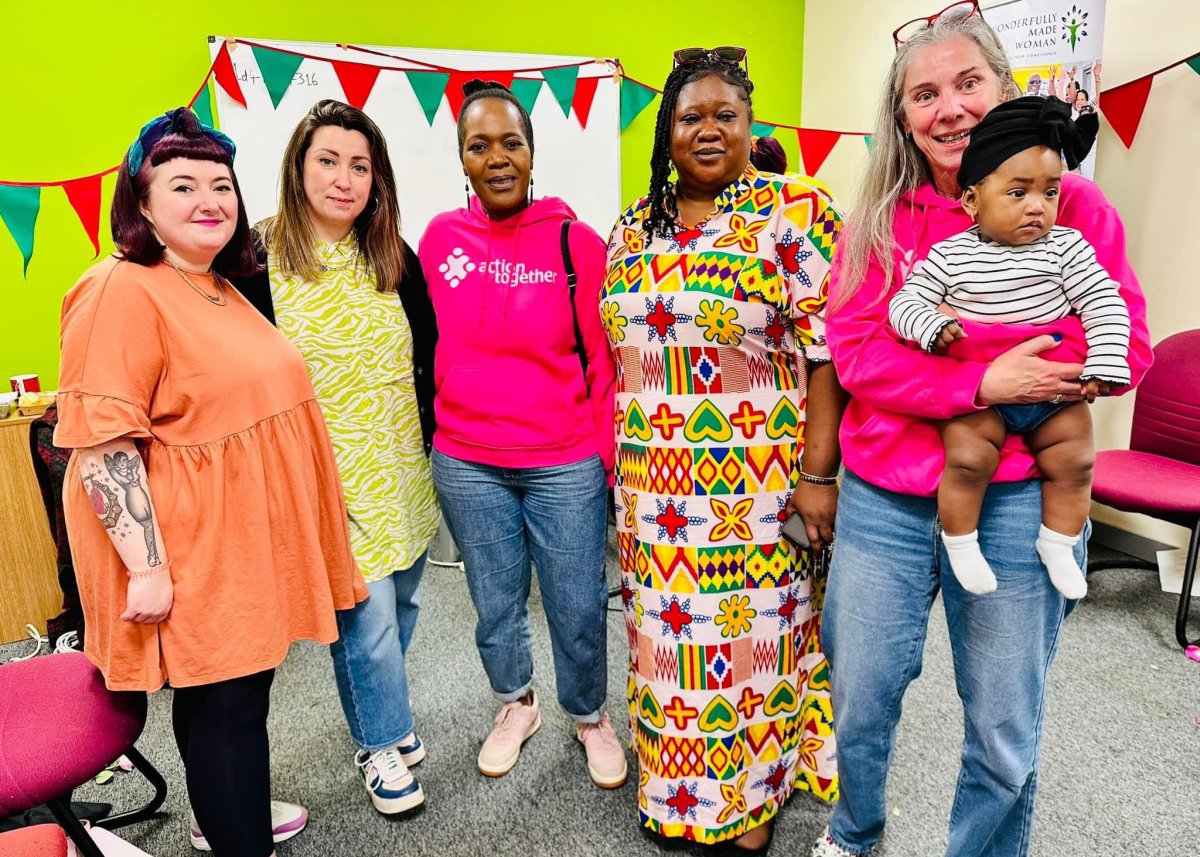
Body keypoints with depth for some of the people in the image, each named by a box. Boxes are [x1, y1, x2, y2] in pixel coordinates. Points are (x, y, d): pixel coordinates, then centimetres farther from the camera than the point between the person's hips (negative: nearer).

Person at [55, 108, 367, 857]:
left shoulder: (223, 288, 12)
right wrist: (147, 567, -23)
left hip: (250, 542, 9)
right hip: (193, 554, -9)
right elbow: (100, 442, -21)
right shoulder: (124, 293, -17)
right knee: (225, 703, 2)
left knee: (238, 689, 21)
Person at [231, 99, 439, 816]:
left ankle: (378, 715, 42)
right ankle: (384, 744, 25)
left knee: (401, 602, 16)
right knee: (366, 612, 0)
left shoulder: (396, 259, 4)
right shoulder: (258, 258, -8)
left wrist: (431, 435, 6)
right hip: (326, 475, -4)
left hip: (404, 467, 5)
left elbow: (431, 353, 11)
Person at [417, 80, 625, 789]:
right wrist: (436, 437, 11)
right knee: (496, 605, 18)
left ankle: (590, 715, 38)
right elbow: (432, 346, 10)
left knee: (579, 608, 9)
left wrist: (608, 459, -4)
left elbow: (603, 362, -4)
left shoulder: (576, 241, -6)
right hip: (466, 464, 3)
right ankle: (516, 704, 46)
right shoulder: (440, 238, 0)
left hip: (565, 466, -2)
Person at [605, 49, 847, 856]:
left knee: (751, 631, 7)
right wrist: (619, 458, 13)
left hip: (755, 482, -4)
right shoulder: (637, 225, 10)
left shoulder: (797, 212, -6)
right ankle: (678, 781, 37)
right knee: (667, 629, 15)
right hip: (654, 482, 5)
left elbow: (827, 350, -10)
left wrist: (817, 472, -15)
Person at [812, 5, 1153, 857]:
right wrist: (982, 381, -19)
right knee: (859, 699, 15)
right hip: (884, 498, 2)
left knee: (1005, 732, 12)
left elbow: (1125, 347, -3)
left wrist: (1015, 377, -18)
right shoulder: (878, 219, 3)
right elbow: (853, 350, -7)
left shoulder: (1071, 203, -1)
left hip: (1016, 500, -1)